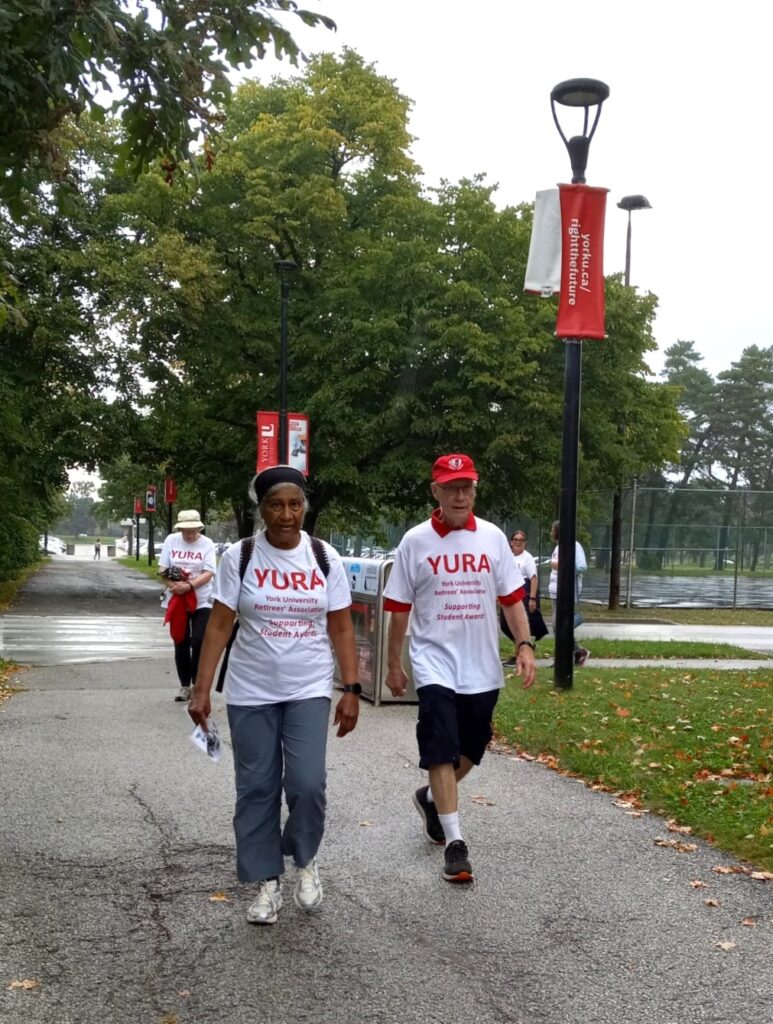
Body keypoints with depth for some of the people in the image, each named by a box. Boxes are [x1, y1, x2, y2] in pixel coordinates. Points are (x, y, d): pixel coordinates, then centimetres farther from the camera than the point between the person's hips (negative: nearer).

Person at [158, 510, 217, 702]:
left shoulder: (207, 544, -6)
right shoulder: (171, 540, 2)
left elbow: (209, 573, -12)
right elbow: (163, 569, 2)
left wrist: (189, 585, -26)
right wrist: (173, 585, -17)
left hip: (201, 601, -3)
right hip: (177, 601, 3)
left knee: (199, 642, -10)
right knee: (180, 643, 9)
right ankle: (184, 686, 19)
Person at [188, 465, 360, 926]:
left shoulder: (325, 558, -1)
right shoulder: (240, 557, -4)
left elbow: (341, 629, 2)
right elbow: (219, 626, -3)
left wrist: (352, 690, -3)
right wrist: (202, 690, -7)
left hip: (309, 692, 0)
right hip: (251, 694, 0)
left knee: (307, 783, -11)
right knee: (257, 789, 5)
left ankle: (305, 859, 19)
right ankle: (268, 882, 21)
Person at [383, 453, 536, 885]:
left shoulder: (492, 537, 2)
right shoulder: (416, 541, -3)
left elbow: (512, 598, 6)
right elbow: (399, 608, 2)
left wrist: (525, 645, -5)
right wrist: (394, 663, 5)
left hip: (483, 667, 3)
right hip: (435, 664, -3)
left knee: (471, 749, 14)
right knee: (441, 750, -9)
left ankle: (432, 798, 40)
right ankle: (454, 842, -1)